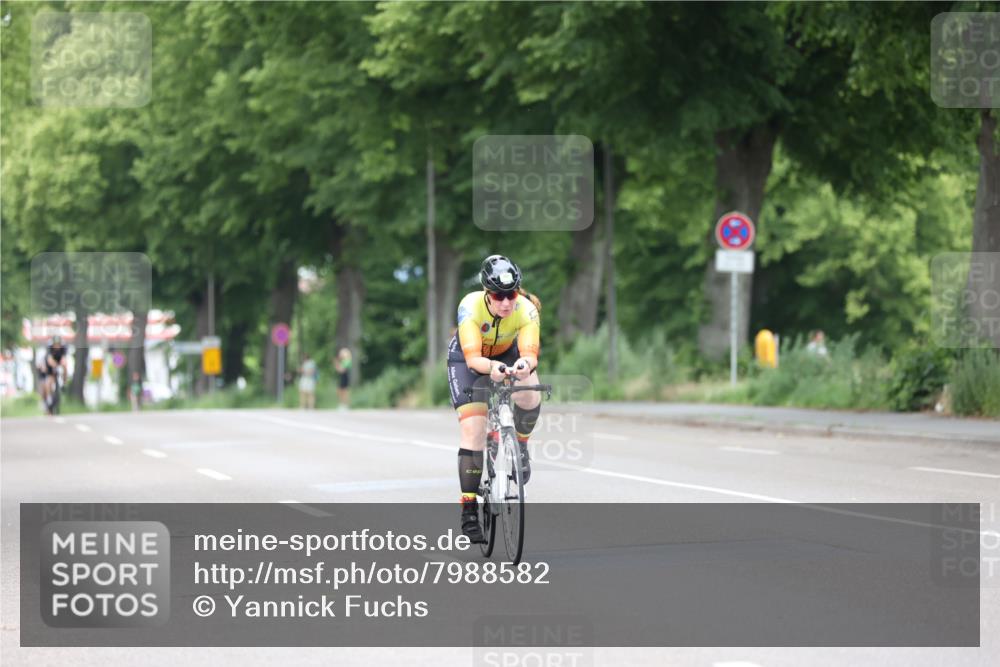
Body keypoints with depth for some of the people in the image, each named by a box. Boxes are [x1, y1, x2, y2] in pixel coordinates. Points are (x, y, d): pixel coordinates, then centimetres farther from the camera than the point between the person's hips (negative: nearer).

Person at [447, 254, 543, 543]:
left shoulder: (526, 310, -30)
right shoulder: (470, 306, -35)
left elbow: (530, 353, -40)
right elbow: (473, 358, -41)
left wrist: (525, 364, -63)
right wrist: (491, 368, -62)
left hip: (507, 354, 2)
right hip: (467, 359, -2)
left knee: (530, 397, -30)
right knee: (472, 428, -16)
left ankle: (520, 445, 2)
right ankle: (469, 512, -10)